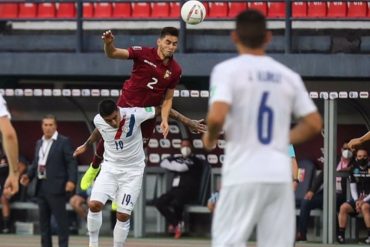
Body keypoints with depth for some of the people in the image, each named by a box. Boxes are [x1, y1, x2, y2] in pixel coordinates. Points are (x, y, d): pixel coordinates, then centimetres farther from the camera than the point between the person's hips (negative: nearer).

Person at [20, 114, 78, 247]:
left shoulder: (63, 142, -3)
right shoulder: (39, 143, 18)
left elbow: (71, 163, -8)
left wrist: (71, 180, -21)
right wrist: (28, 176, 5)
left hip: (56, 187, -7)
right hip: (41, 186, 7)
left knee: (61, 219, -6)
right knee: (43, 220, 10)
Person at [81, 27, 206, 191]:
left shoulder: (175, 70, -6)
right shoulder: (144, 54, -16)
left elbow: (167, 98, 3)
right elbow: (113, 54, -22)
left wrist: (164, 120, -11)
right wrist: (108, 43, -44)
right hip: (126, 106, -2)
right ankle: (94, 168, 41)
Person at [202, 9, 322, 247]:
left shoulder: (228, 69, -4)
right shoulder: (288, 75, 10)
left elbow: (217, 116, -17)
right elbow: (314, 123, 11)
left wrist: (210, 137, 3)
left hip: (243, 175, -4)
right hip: (281, 176, 4)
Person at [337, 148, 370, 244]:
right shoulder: (354, 170, 10)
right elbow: (353, 188, 9)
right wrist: (357, 201, -8)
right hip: (357, 199, 5)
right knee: (343, 207, -22)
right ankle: (341, 234, -22)